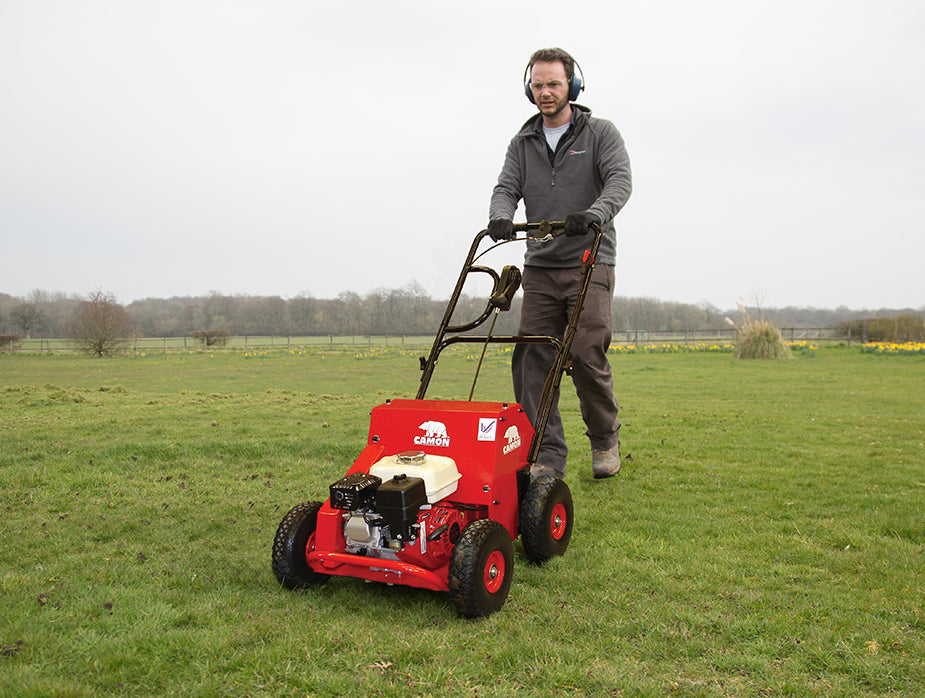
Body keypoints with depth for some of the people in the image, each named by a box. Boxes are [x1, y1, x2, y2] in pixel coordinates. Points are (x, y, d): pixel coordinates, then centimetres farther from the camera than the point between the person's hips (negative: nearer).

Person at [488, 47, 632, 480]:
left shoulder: (600, 133, 5)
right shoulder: (523, 143, 15)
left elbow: (620, 180, -10)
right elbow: (506, 188, 4)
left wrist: (594, 214, -31)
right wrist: (501, 217, -20)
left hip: (590, 264, -3)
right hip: (540, 267, 4)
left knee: (587, 355, -12)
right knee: (532, 359, -5)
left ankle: (605, 438, 14)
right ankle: (546, 456, 3)